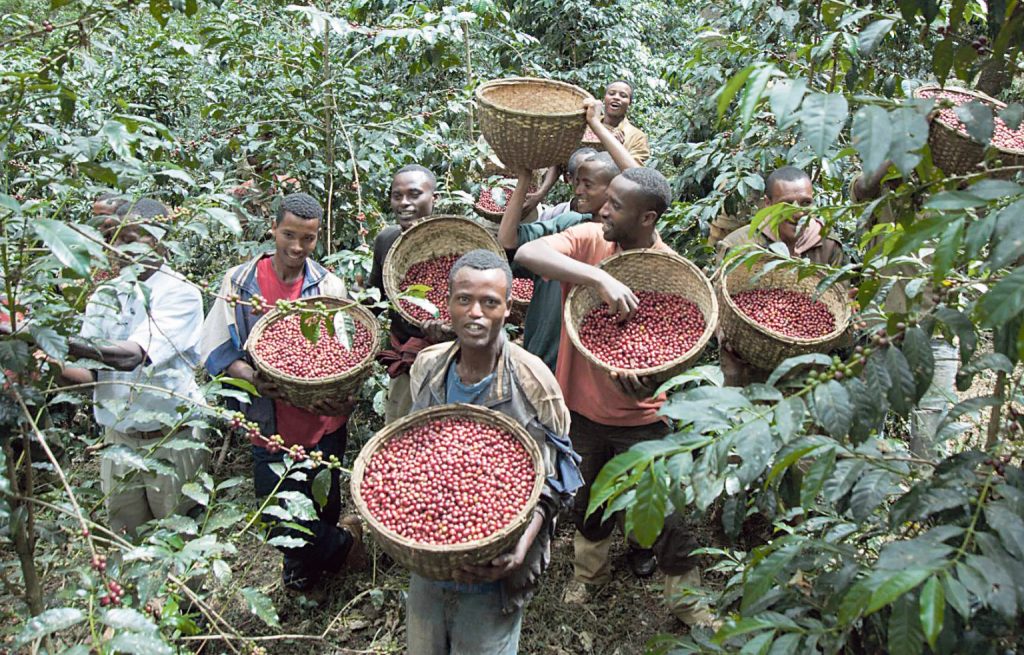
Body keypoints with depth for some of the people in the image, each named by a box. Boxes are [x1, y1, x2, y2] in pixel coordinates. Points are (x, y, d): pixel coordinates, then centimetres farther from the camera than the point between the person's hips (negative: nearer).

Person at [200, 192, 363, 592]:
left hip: (323, 421, 1)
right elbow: (216, 349, -3)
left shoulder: (328, 286, -1)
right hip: (270, 423, 0)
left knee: (324, 509, 14)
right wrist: (252, 377, -22)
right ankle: (341, 544, 36)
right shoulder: (240, 281, -4)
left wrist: (344, 396, -20)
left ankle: (301, 572, 45)